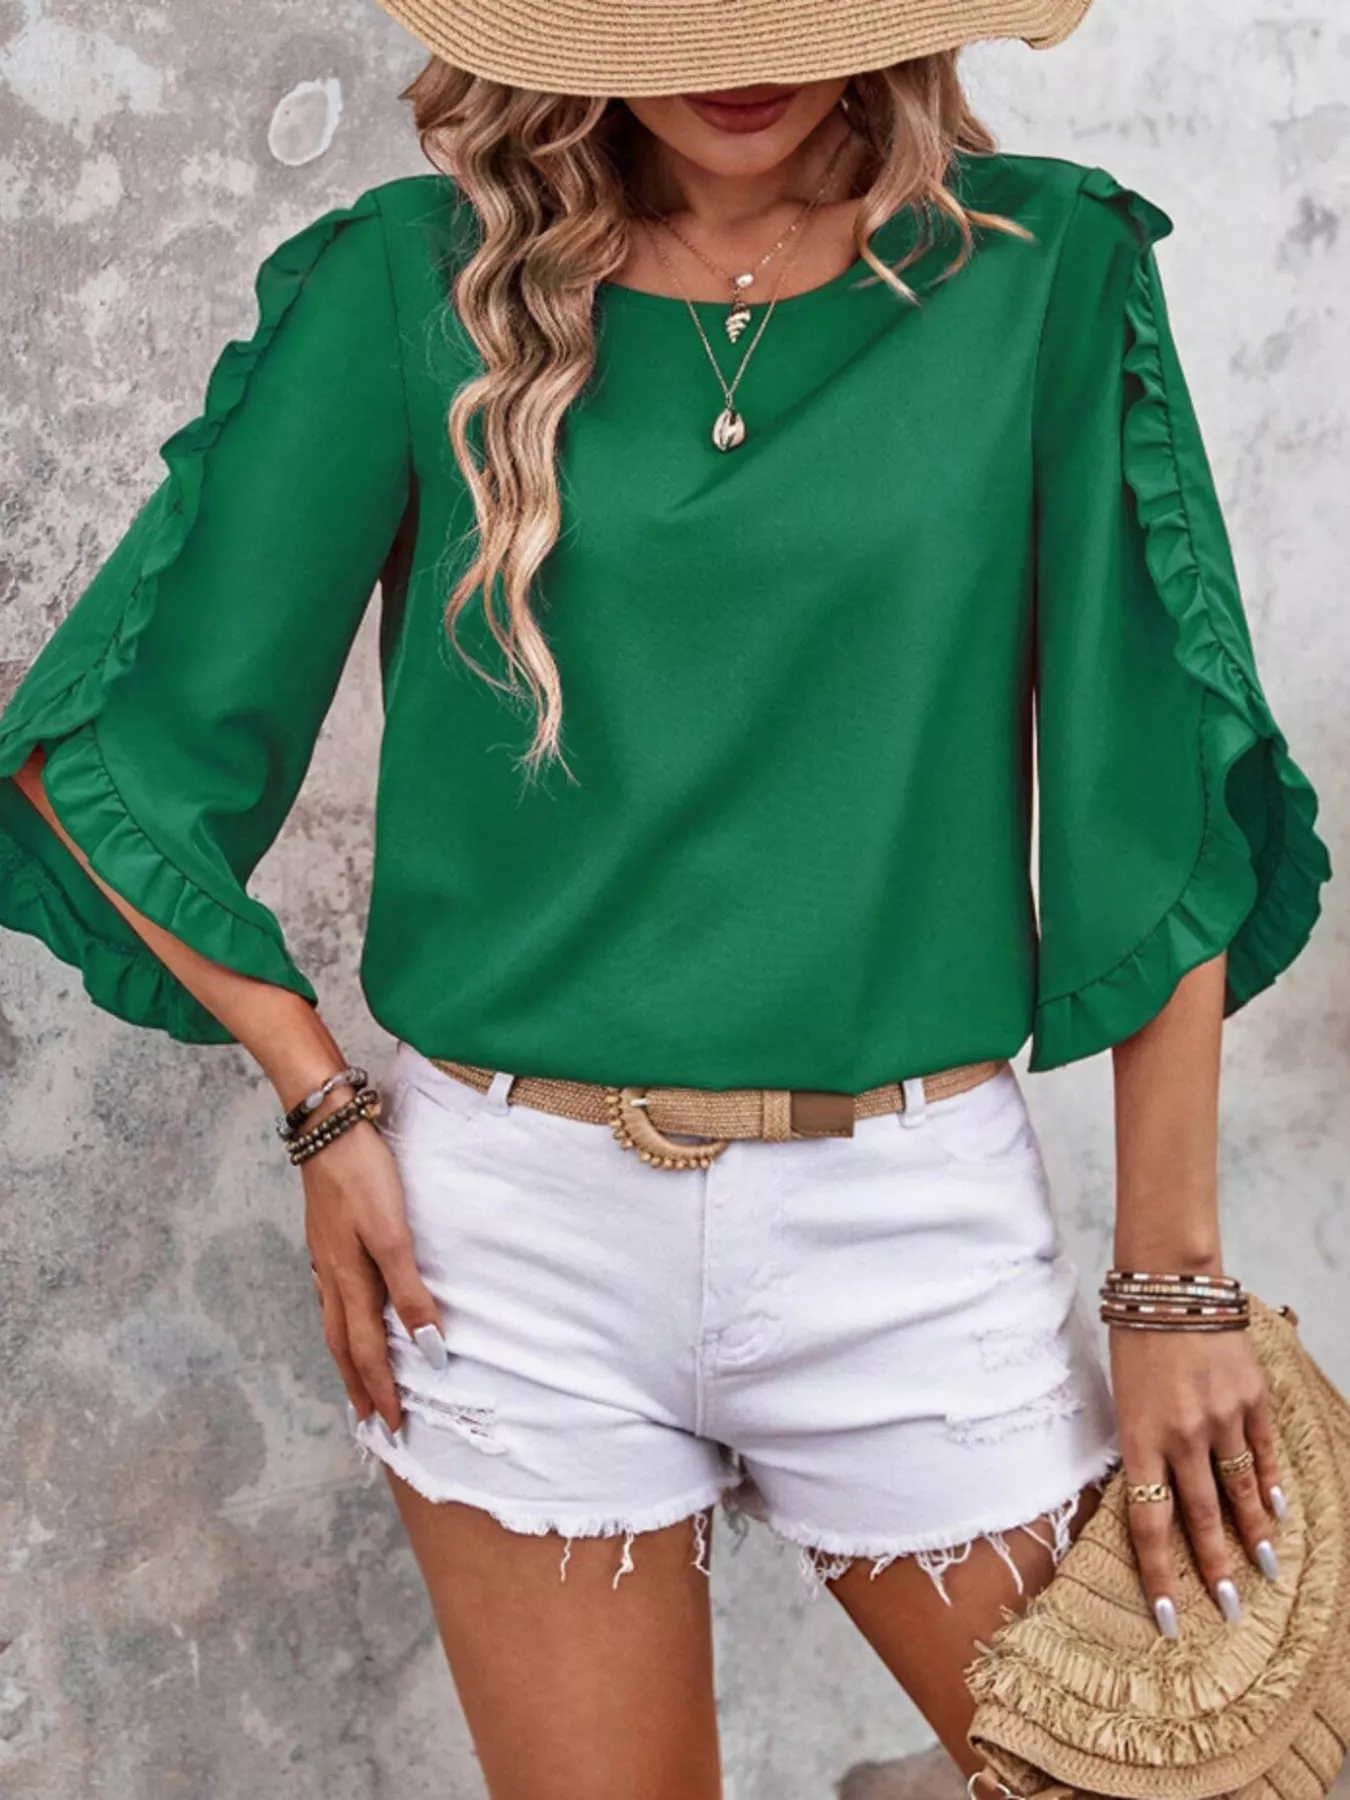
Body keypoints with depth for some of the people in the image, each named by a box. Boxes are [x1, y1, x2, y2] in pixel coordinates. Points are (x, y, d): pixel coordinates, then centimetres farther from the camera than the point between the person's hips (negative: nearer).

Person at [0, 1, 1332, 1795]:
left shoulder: (1039, 272, -2)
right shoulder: (420, 284, -3)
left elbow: (1161, 789, -1)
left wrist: (1174, 1275, -2)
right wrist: (324, 1107, -3)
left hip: (913, 1220, 1)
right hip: (513, 1221, 0)